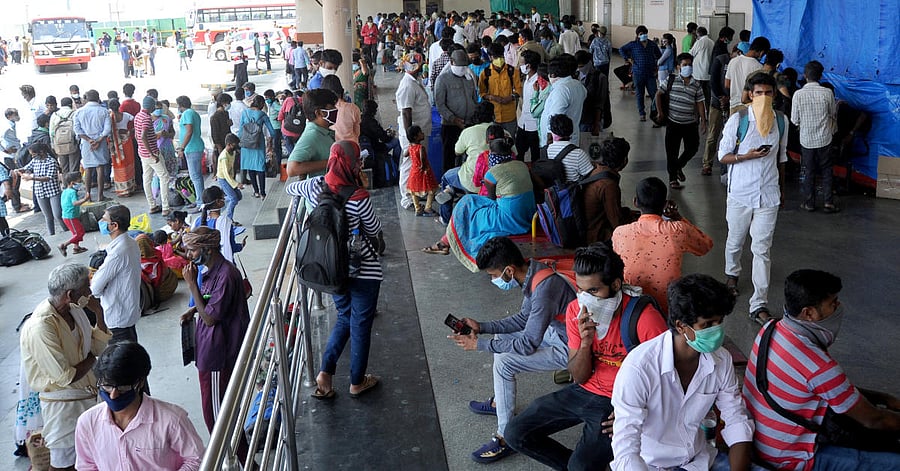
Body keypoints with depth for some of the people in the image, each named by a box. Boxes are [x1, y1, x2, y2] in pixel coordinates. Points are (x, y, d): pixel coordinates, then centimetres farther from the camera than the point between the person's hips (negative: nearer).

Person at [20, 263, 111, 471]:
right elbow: (65, 378, -25)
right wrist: (91, 359, -8)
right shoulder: (40, 327, -27)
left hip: (89, 395, 8)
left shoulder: (74, 309, -3)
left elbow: (99, 347, 5)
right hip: (64, 405, -7)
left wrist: (99, 313, -8)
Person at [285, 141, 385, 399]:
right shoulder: (359, 198, -26)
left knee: (344, 318, 25)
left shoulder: (316, 187, -10)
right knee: (361, 324, 14)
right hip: (363, 270, -5)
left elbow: (290, 188, 13)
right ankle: (357, 382, 29)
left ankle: (325, 373, 16)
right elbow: (375, 232, -10)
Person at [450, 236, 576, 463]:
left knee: (504, 363, -16)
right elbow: (524, 318, 10)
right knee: (501, 339, 15)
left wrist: (479, 344, -21)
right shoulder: (531, 274, -4)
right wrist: (481, 327, 3)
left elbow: (528, 344, -29)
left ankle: (505, 439, -6)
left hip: (569, 348, -10)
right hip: (554, 331, 10)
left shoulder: (544, 289, -32)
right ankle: (499, 402, 31)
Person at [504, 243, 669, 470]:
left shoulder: (645, 319, -23)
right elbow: (580, 378, -3)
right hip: (586, 391, 6)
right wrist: (585, 343, -22)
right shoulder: (576, 310, -6)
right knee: (516, 434, -1)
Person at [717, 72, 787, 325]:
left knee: (762, 250, -2)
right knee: (735, 241, 17)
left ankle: (759, 304, 0)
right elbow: (723, 156, -5)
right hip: (740, 193, -1)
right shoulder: (738, 119, -8)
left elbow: (781, 157, 15)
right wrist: (747, 156, -22)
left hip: (768, 195, 1)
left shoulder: (781, 121, 3)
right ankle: (732, 274, 47)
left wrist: (782, 187, 19)